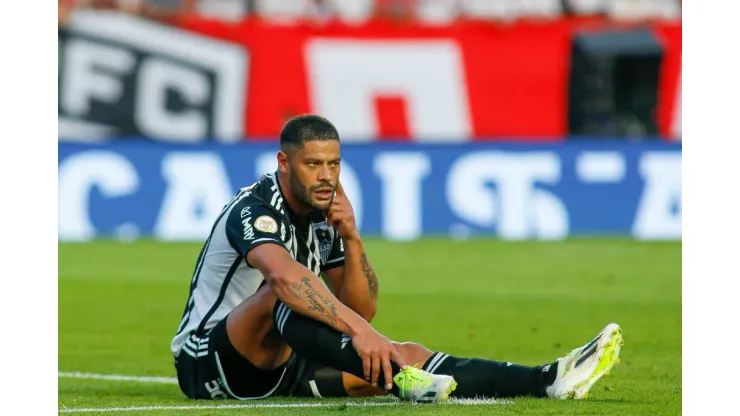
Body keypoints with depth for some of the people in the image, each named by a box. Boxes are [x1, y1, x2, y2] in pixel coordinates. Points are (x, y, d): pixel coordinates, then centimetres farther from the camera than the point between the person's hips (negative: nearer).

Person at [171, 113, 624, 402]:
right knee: (285, 293, -38)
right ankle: (397, 378, -56)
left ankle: (549, 380, -18)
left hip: (279, 363, 8)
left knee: (408, 355, -7)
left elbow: (362, 309, 7)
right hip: (209, 361, -8)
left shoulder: (324, 217, 9)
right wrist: (358, 328, -51)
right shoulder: (255, 209, -19)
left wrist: (351, 239, -8)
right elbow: (285, 276, -41)